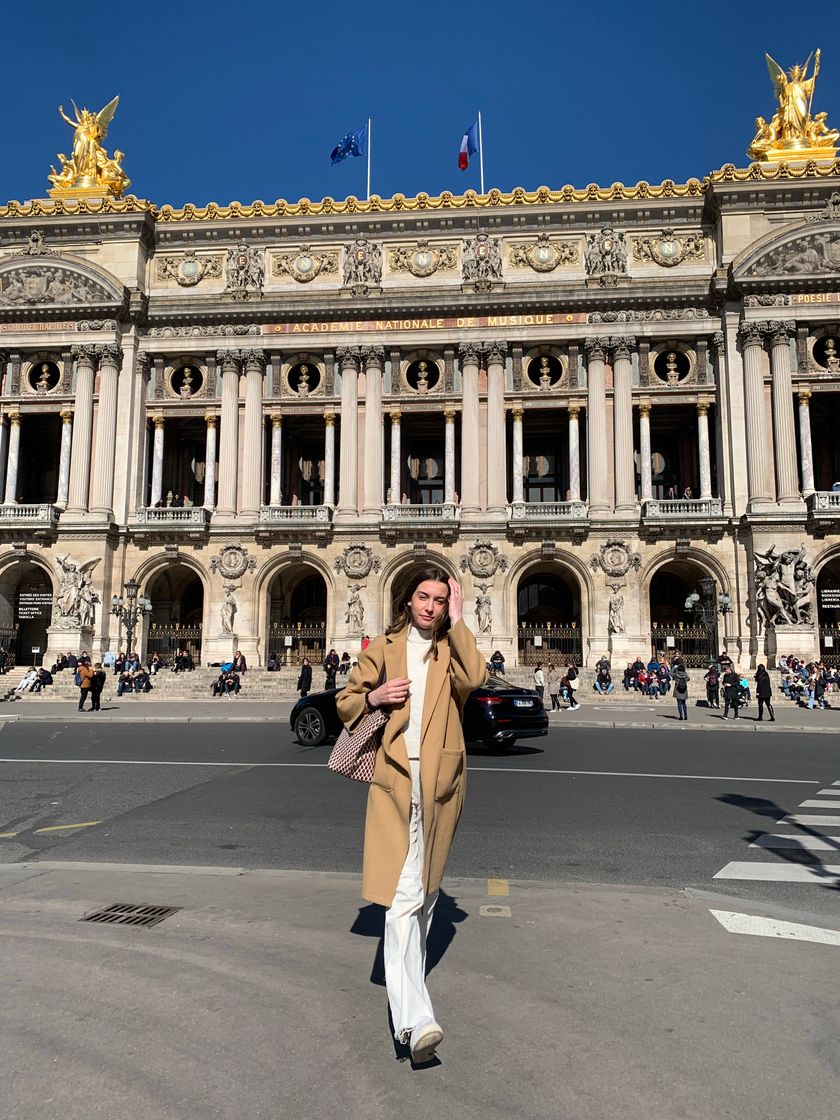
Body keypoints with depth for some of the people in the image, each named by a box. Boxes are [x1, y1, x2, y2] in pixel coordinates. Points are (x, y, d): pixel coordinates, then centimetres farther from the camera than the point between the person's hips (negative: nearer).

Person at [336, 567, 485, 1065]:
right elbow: (346, 703, 15)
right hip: (394, 777, -2)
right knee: (403, 892, -12)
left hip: (441, 780, 2)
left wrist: (457, 623, -8)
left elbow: (474, 678, -14)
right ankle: (415, 1016, -17)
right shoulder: (383, 648, 9)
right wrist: (374, 696, -6)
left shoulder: (452, 649, 9)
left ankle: (410, 976, 39)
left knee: (425, 886, 16)